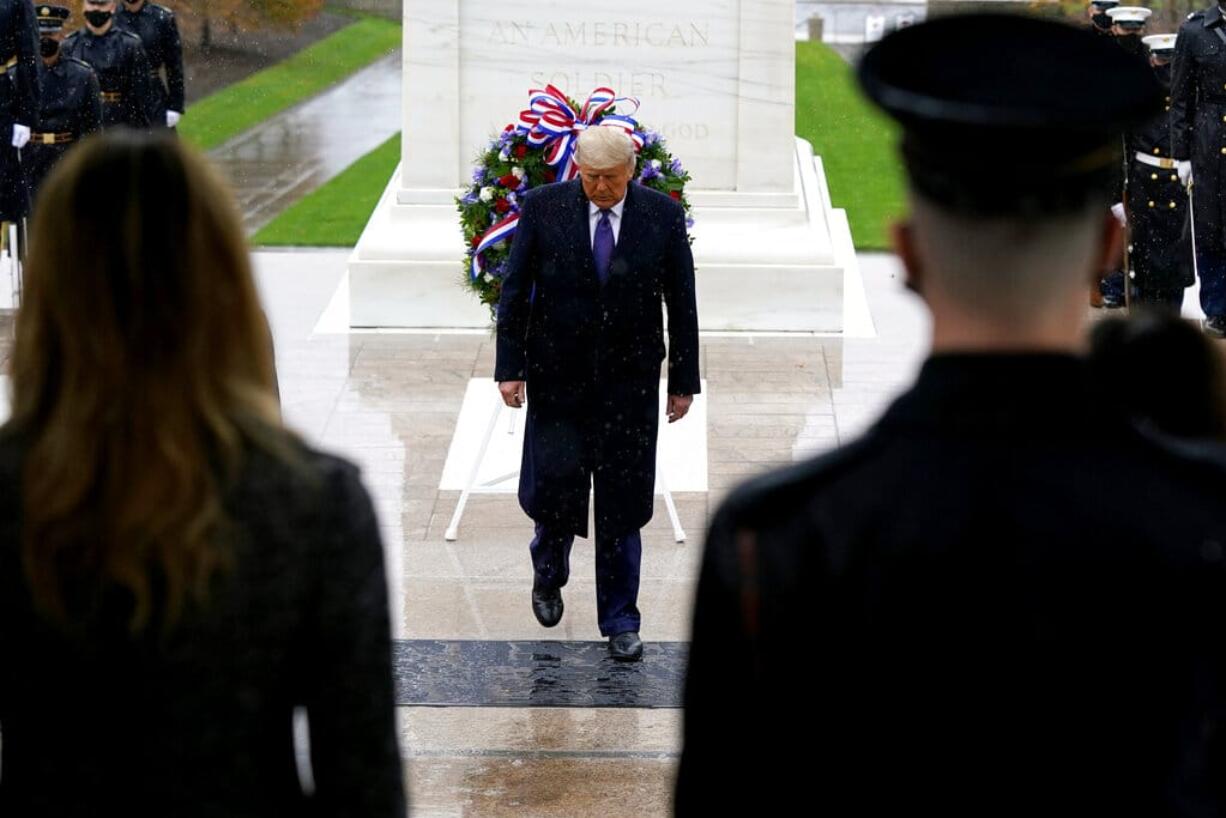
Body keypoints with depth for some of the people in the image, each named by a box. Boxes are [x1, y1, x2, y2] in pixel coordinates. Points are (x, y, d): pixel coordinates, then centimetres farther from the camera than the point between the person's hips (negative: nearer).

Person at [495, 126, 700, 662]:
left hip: (630, 382, 0)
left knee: (622, 505, 3)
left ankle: (620, 622, 14)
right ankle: (549, 571, 32)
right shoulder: (544, 207, -4)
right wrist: (510, 366, -4)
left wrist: (683, 381, 3)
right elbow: (514, 290, 1)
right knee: (554, 484, -1)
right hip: (558, 377, 0)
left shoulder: (663, 215, -3)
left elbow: (682, 304, 3)